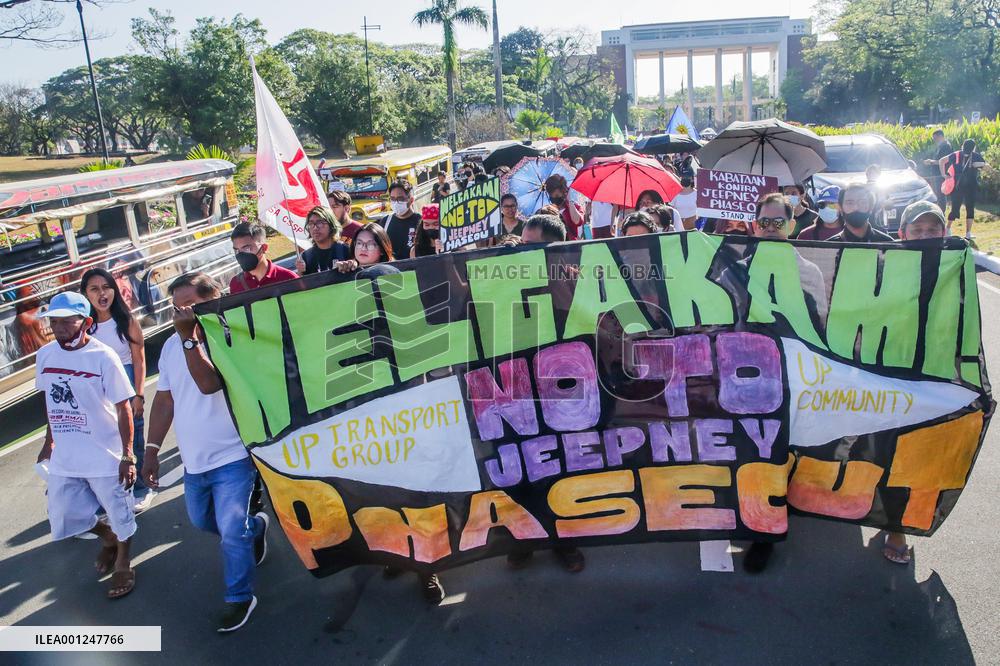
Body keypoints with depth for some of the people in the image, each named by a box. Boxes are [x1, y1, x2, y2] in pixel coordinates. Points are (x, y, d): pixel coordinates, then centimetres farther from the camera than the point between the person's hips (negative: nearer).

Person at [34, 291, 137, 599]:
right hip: (64, 457, 6)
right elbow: (51, 401, 14)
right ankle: (108, 538, 45)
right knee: (63, 518, 16)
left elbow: (124, 408, -14)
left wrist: (127, 456, -15)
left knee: (120, 515, 10)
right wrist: (49, 442, 19)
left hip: (105, 456, -5)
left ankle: (122, 562, 37)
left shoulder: (103, 357, -17)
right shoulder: (45, 355, -1)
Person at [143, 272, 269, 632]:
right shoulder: (172, 345, 4)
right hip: (193, 460, 8)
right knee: (202, 521, 24)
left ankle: (239, 598, 16)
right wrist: (152, 450, 8)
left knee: (233, 533, -4)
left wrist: (189, 336, -32)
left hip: (231, 457, -7)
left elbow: (209, 383, -33)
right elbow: (164, 399, 10)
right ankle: (255, 526, 49)